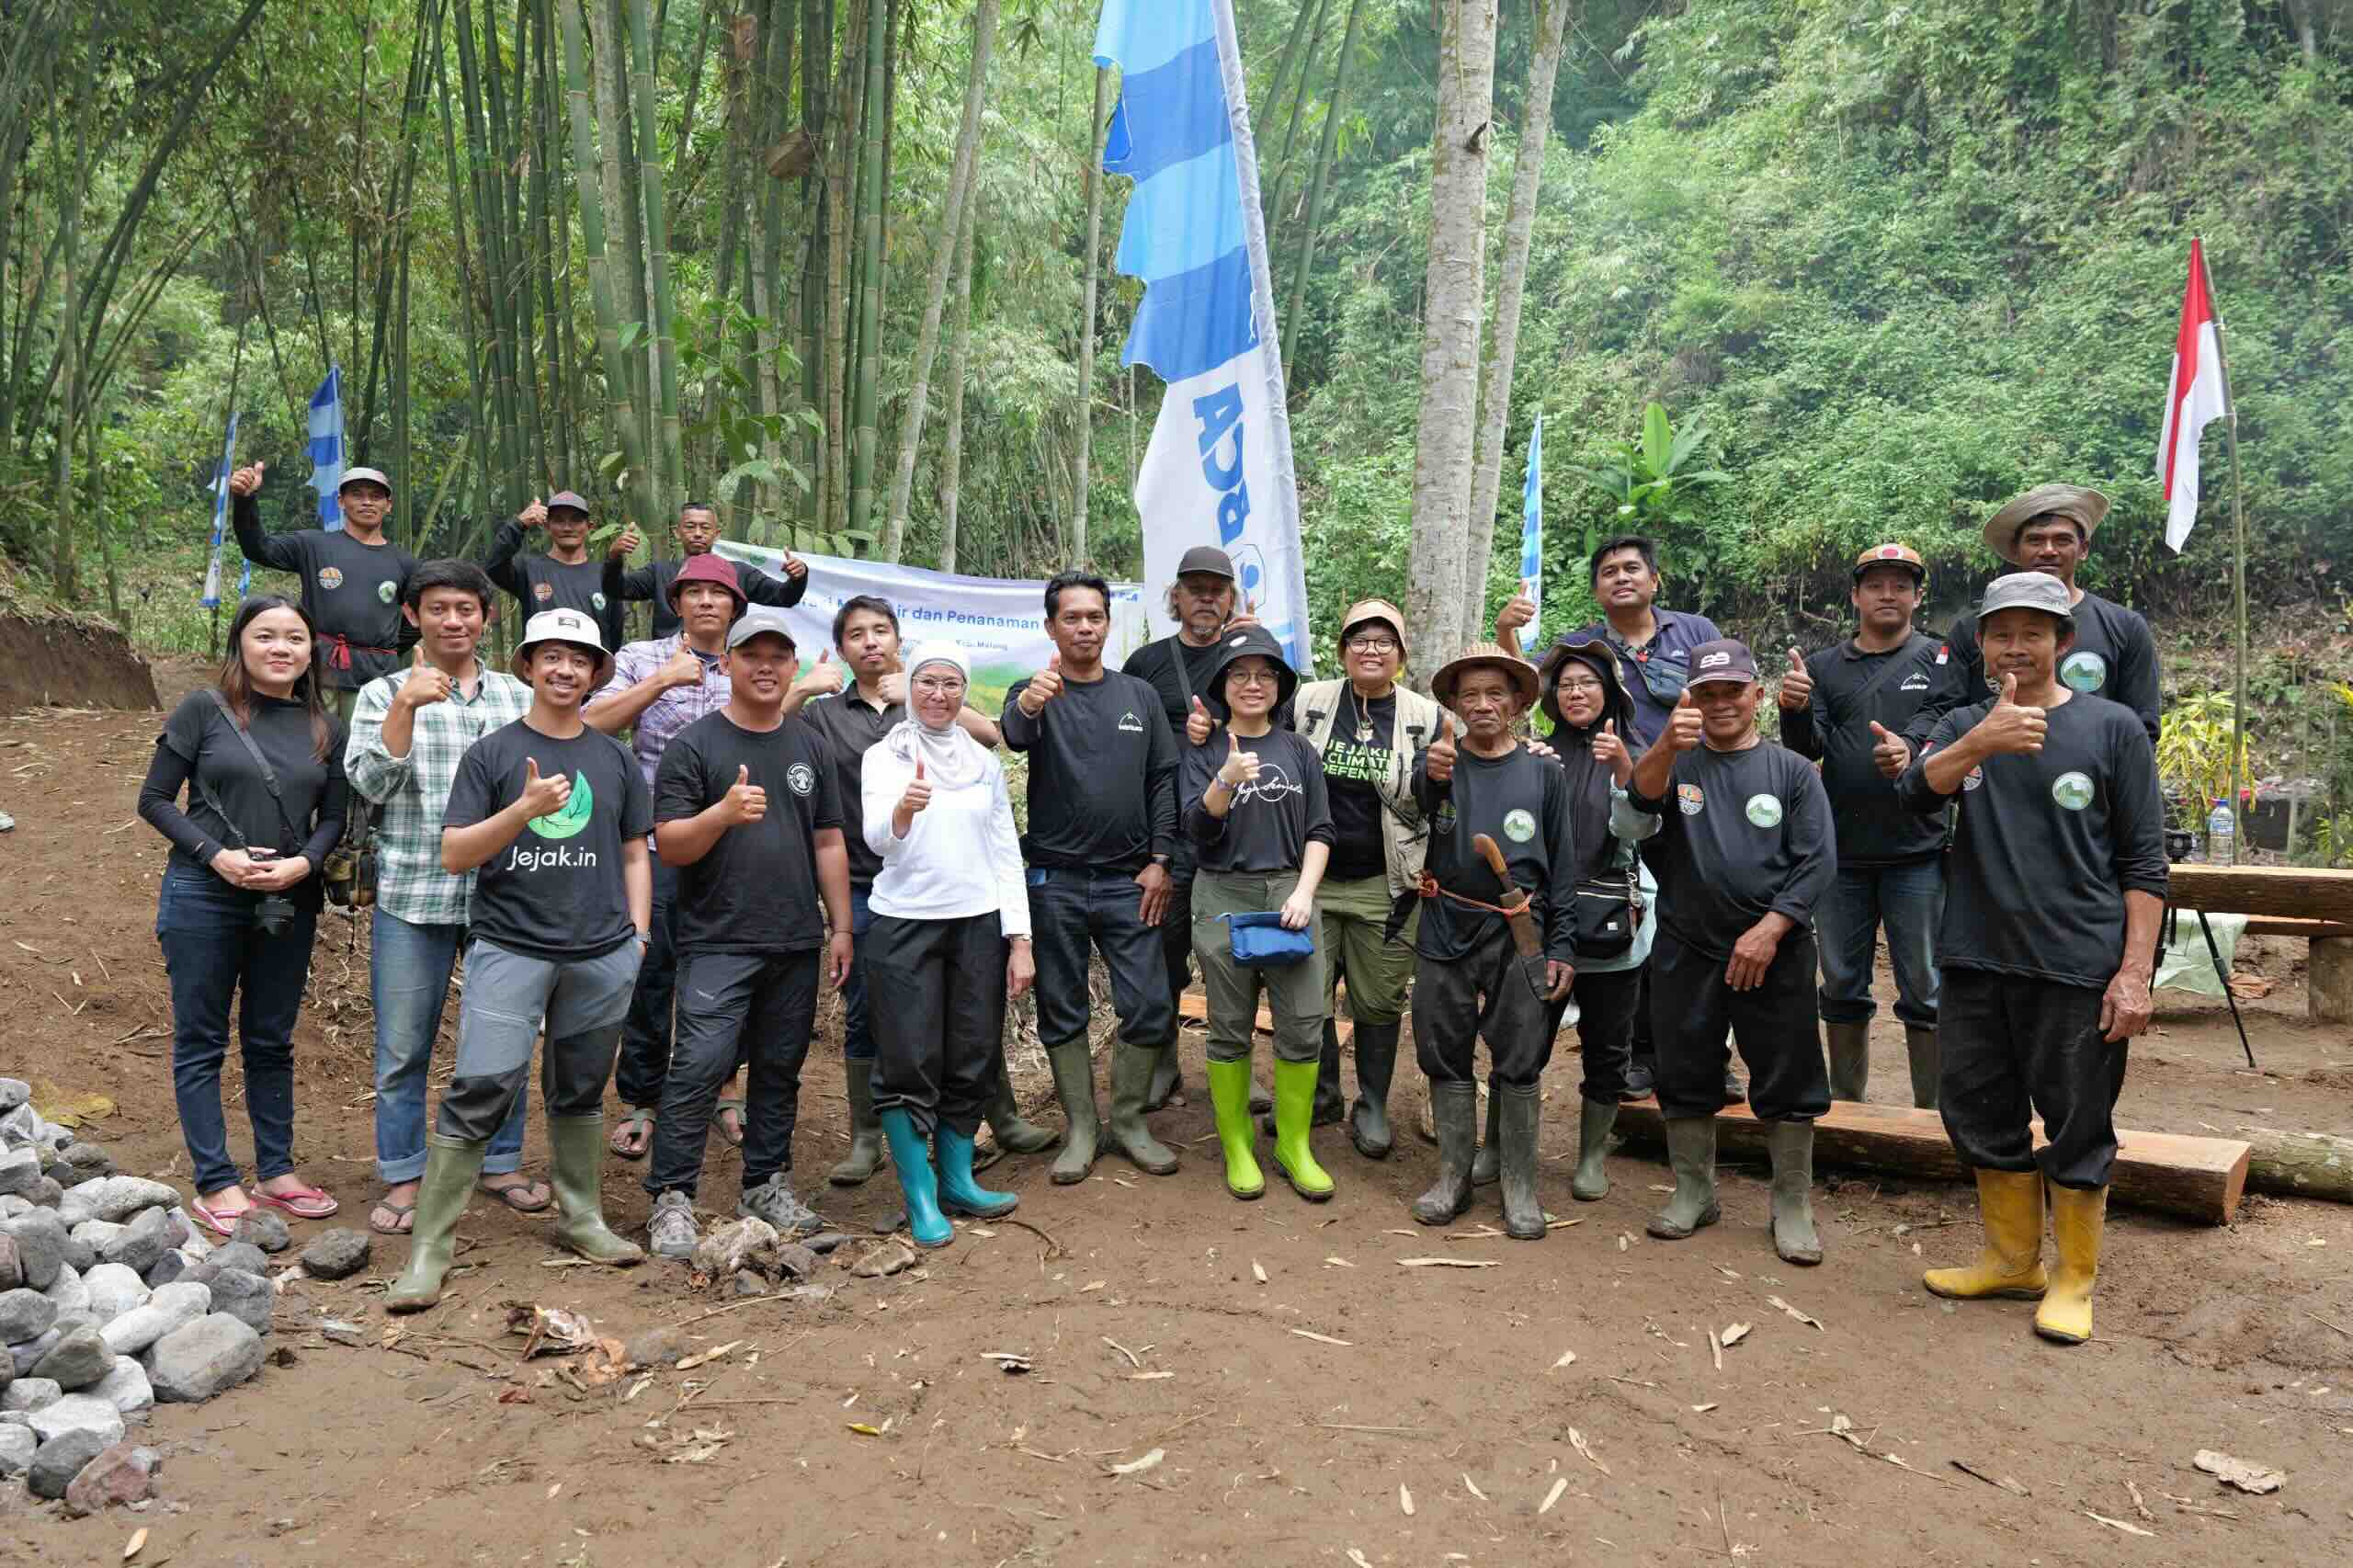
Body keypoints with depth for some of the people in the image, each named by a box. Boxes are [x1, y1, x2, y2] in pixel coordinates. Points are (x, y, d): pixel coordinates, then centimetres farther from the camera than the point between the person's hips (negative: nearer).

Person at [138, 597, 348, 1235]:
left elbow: (332, 817, 8)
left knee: (272, 1041, 13)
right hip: (203, 896, -3)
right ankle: (214, 1184, 13)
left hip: (289, 903, 3)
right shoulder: (205, 709, -5)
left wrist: (302, 862, -11)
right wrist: (216, 856, -15)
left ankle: (275, 1172, 23)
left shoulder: (325, 728, 5)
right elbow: (155, 800, -4)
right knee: (201, 1043, 5)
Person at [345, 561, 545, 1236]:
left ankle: (501, 1162, 25)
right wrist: (407, 705, -19)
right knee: (403, 1047, 5)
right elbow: (370, 782, -9)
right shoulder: (385, 694, 4)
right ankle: (402, 1178, 19)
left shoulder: (518, 696, 9)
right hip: (413, 895, -2)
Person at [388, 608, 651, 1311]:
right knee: (478, 1093, -10)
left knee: (581, 1093, 14)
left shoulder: (615, 759, 11)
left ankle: (582, 1218, 28)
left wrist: (637, 935, 8)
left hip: (602, 955, 3)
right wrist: (524, 809, -18)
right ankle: (428, 1248, -2)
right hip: (510, 948, -3)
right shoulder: (492, 753, 2)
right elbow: (454, 855, -4)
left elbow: (635, 855, 17)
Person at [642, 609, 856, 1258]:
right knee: (699, 1067, -10)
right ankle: (671, 1198, 0)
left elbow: (829, 843, 15)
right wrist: (724, 812, -25)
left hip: (797, 943, 5)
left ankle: (767, 1184, 24)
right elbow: (668, 844, -8)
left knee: (779, 1069, 12)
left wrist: (840, 927, 11)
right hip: (718, 943, -5)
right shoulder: (693, 744, -2)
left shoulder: (808, 746, 13)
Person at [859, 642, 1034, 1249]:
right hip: (904, 924, -3)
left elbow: (1006, 853, 10)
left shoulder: (984, 761, 9)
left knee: (973, 1058, 8)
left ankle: (957, 1180, 22)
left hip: (979, 924, 4)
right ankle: (921, 1199, 8)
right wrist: (904, 808, -39)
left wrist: (1020, 939, 3)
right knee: (910, 1065, -2)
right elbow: (877, 839, -16)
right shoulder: (882, 757, 0)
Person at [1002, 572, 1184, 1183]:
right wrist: (1028, 704, -49)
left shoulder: (1138, 695, 8)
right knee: (1062, 1011, 7)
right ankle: (1080, 1128, 20)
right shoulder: (1036, 692, -1)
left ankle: (1130, 1121, 18)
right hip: (1055, 881, -2)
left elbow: (1163, 779, 7)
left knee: (1150, 1008, 0)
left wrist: (1159, 860, -3)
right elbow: (1013, 735, -25)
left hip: (1129, 881, 2)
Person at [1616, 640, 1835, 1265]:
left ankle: (1793, 1206, 17)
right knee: (1686, 1076, 10)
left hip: (1774, 952, -1)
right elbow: (1639, 806, -18)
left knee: (1787, 1081, 3)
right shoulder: (1676, 763, 5)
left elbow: (1818, 862, 0)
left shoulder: (1792, 771, 4)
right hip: (1686, 949, 1)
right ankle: (1693, 1192, 26)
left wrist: (1769, 930, -13)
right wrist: (1667, 747, -38)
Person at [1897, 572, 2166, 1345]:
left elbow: (2144, 862, -2)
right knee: (1982, 1116, 13)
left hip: (2078, 965, -4)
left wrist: (2135, 972, -9)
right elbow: (1916, 793, -13)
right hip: (1976, 961, 4)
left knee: (2077, 1127, 4)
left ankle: (2073, 1280, 21)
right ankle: (2012, 1259, 31)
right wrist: (1981, 741, -32)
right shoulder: (1963, 725, 8)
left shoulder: (2113, 728, -2)